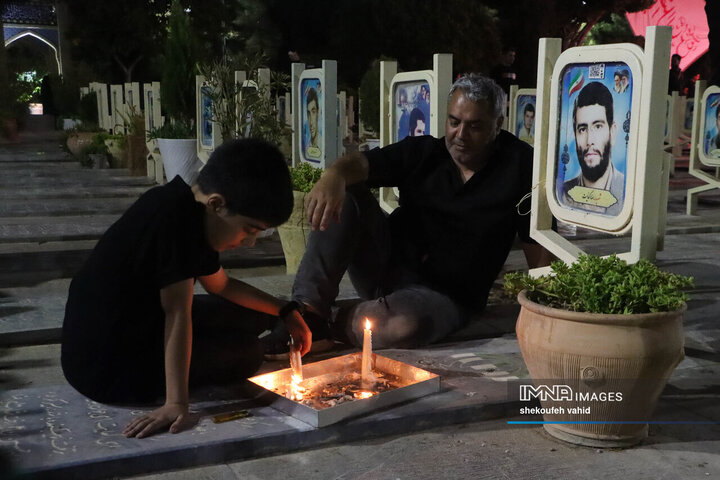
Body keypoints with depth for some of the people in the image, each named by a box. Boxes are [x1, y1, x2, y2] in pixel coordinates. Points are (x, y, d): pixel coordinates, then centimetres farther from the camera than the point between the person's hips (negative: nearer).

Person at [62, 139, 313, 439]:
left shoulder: (196, 216, 4)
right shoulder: (175, 217, -26)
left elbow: (221, 285, 19)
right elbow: (178, 313, -29)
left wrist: (285, 312, 17)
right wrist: (176, 403, -27)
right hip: (107, 369, -9)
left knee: (253, 315, 12)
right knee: (246, 351, -5)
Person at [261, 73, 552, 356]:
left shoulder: (518, 165, -3)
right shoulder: (422, 152, 3)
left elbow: (537, 243, -4)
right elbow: (359, 163, -12)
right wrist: (334, 175, -36)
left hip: (444, 295, -3)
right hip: (386, 266, 4)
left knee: (405, 325, -39)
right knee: (344, 193, -16)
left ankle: (328, 325, -10)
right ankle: (309, 308, -21)